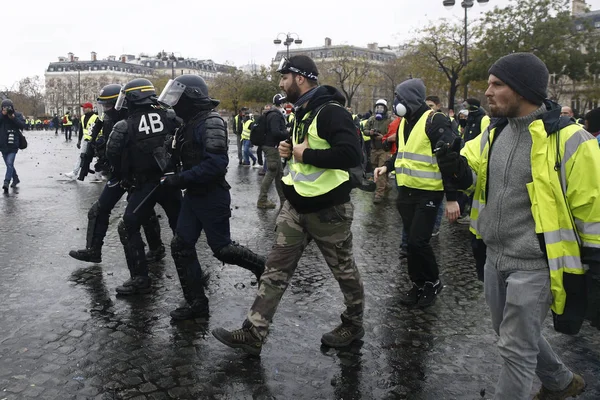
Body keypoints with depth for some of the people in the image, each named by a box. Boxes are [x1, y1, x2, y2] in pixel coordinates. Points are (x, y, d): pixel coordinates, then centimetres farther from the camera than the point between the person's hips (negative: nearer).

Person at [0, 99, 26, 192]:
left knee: (9, 163, -17)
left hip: (13, 145, -4)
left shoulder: (18, 115, 0)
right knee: (9, 164, 16)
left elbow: (22, 125, -10)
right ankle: (15, 179, 34)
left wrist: (13, 117, -19)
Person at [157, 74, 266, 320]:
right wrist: (175, 178, 5)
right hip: (193, 196, 9)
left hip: (212, 196, -9)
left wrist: (181, 180, -25)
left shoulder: (210, 122, -18)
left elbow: (216, 163, -28)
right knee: (181, 247, 6)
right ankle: (196, 302, 15)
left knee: (222, 249, 1)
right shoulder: (190, 123, 12)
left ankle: (261, 266, 27)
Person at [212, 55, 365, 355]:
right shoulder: (300, 112, 12)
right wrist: (289, 149, 4)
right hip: (296, 207, 9)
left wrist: (306, 155, -23)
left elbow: (351, 154, -31)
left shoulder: (331, 112, -18)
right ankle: (253, 334, 12)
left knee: (344, 270, 11)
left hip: (328, 211, -8)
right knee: (276, 269, 6)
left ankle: (353, 325, 33)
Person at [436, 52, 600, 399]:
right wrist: (455, 165, -15)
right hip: (496, 258, 8)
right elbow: (471, 175, 10)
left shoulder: (569, 141, -19)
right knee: (514, 334, 24)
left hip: (534, 266, -8)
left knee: (516, 348, 3)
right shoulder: (495, 132, 2)